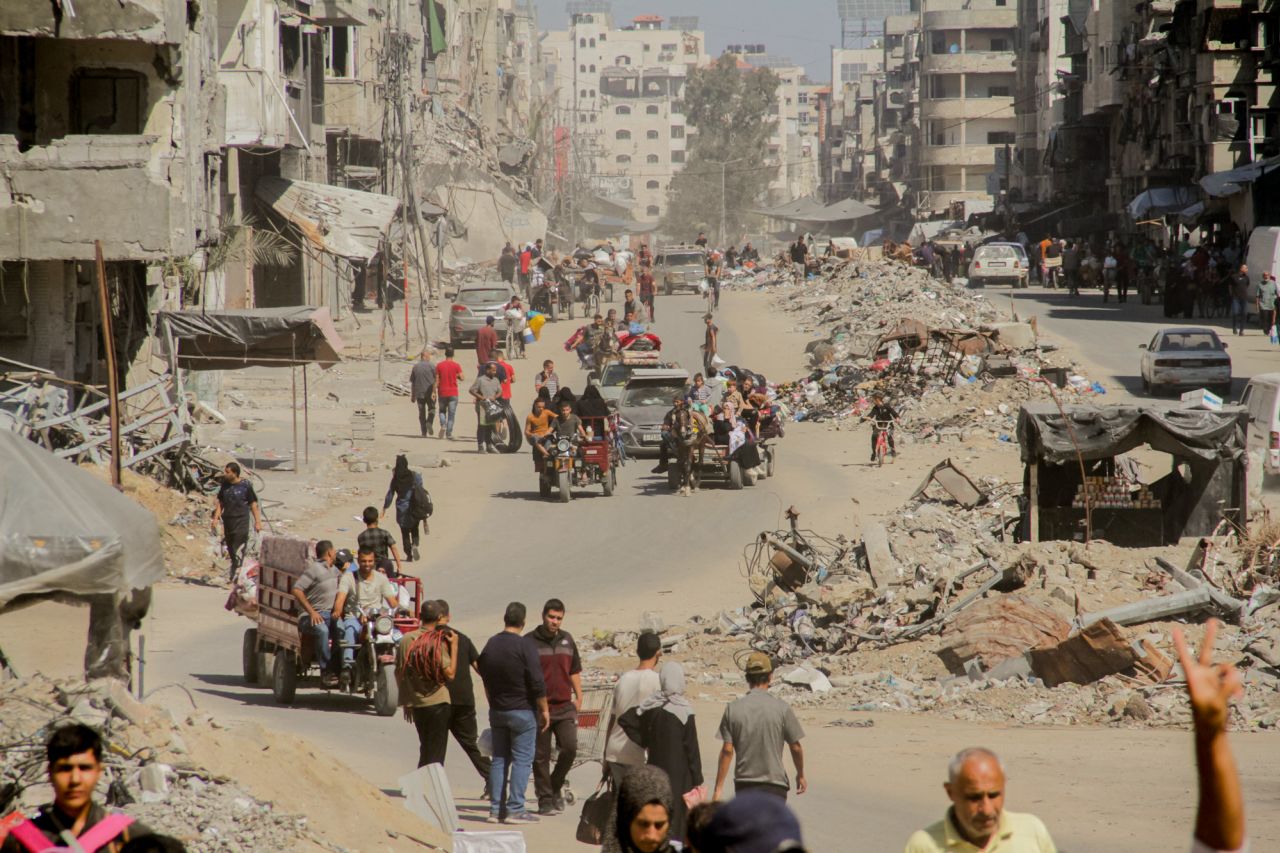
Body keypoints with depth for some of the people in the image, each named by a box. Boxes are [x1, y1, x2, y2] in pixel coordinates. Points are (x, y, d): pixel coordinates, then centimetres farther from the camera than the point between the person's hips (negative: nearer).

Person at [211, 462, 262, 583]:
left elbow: (253, 505, -1)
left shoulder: (246, 486, -7)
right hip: (228, 521, 6)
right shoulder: (225, 485, 8)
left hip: (241, 521, -6)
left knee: (239, 549, -14)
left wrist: (257, 522, -3)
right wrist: (215, 519, 9)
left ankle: (235, 576, -18)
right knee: (230, 550, 11)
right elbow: (220, 503, 16)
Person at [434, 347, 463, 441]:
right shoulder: (456, 365, -4)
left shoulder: (439, 365, 0)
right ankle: (449, 433, -1)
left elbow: (436, 380, -1)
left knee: (442, 411, 19)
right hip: (453, 393, -1)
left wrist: (434, 392, 5)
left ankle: (443, 425, -7)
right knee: (451, 414, 3)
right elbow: (461, 378, -9)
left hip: (442, 392, 1)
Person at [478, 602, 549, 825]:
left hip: (497, 711, 6)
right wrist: (544, 710, -6)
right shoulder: (525, 647, -14)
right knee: (522, 759, -2)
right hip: (522, 711, -6)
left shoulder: (490, 645, 6)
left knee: (499, 758, 10)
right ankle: (515, 809, -7)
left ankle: (496, 808, 8)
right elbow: (537, 683, -15)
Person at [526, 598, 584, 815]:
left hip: (564, 706, 3)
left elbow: (574, 671, 22)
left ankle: (555, 786, 13)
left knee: (569, 748, -9)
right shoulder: (529, 641, -2)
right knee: (541, 756, 1)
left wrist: (578, 697, 14)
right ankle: (545, 799, 9)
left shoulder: (567, 640, 12)